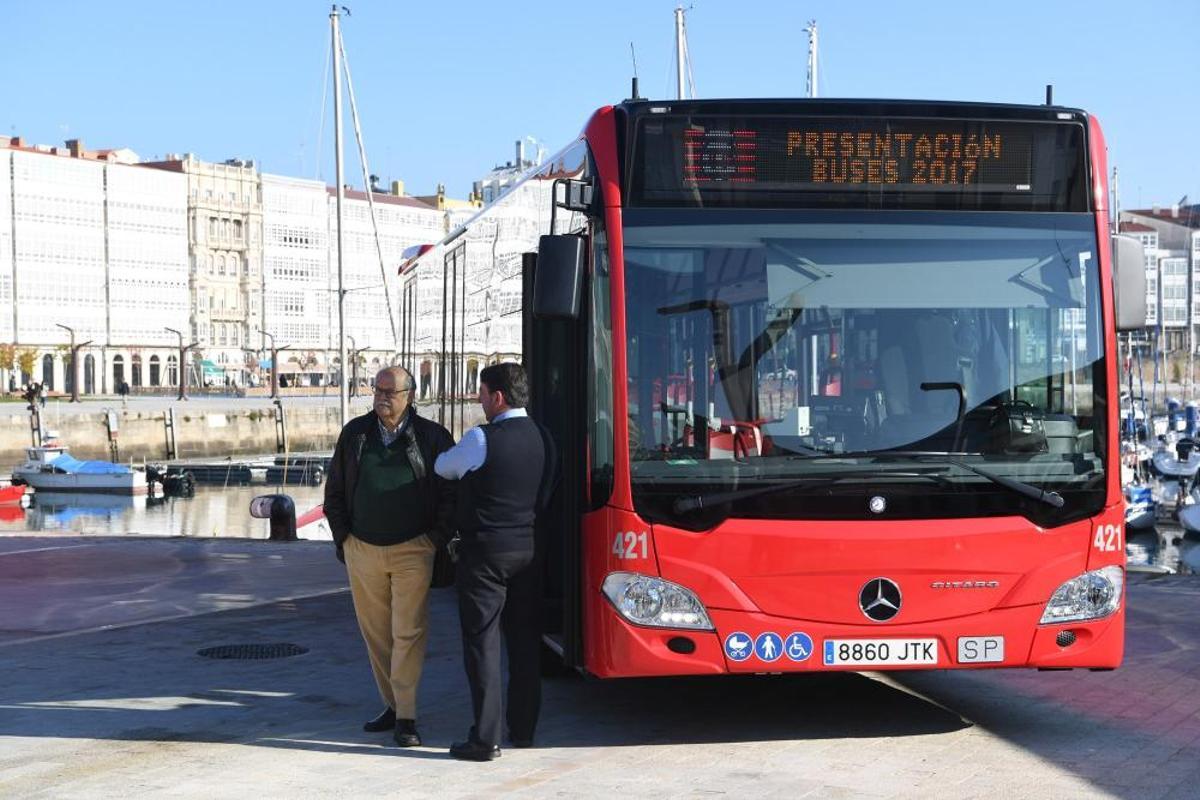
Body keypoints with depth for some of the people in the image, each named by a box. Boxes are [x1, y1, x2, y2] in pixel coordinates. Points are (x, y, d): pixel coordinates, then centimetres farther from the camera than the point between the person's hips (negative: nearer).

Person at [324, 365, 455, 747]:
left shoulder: (431, 436, -2)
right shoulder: (355, 432, 7)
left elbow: (451, 492, 3)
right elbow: (334, 489, 15)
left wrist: (435, 539, -1)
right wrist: (342, 536, 9)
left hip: (412, 551, -4)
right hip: (362, 550, 4)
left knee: (408, 633, -6)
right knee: (375, 632, 8)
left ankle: (406, 717, -4)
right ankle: (393, 705, 20)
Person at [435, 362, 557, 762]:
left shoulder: (482, 439, -15)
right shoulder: (542, 438, 4)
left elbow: (444, 467, 3)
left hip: (485, 551, -6)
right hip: (528, 548, 6)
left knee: (482, 642, -2)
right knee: (525, 641, 13)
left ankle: (485, 739, -2)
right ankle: (523, 729, 21)